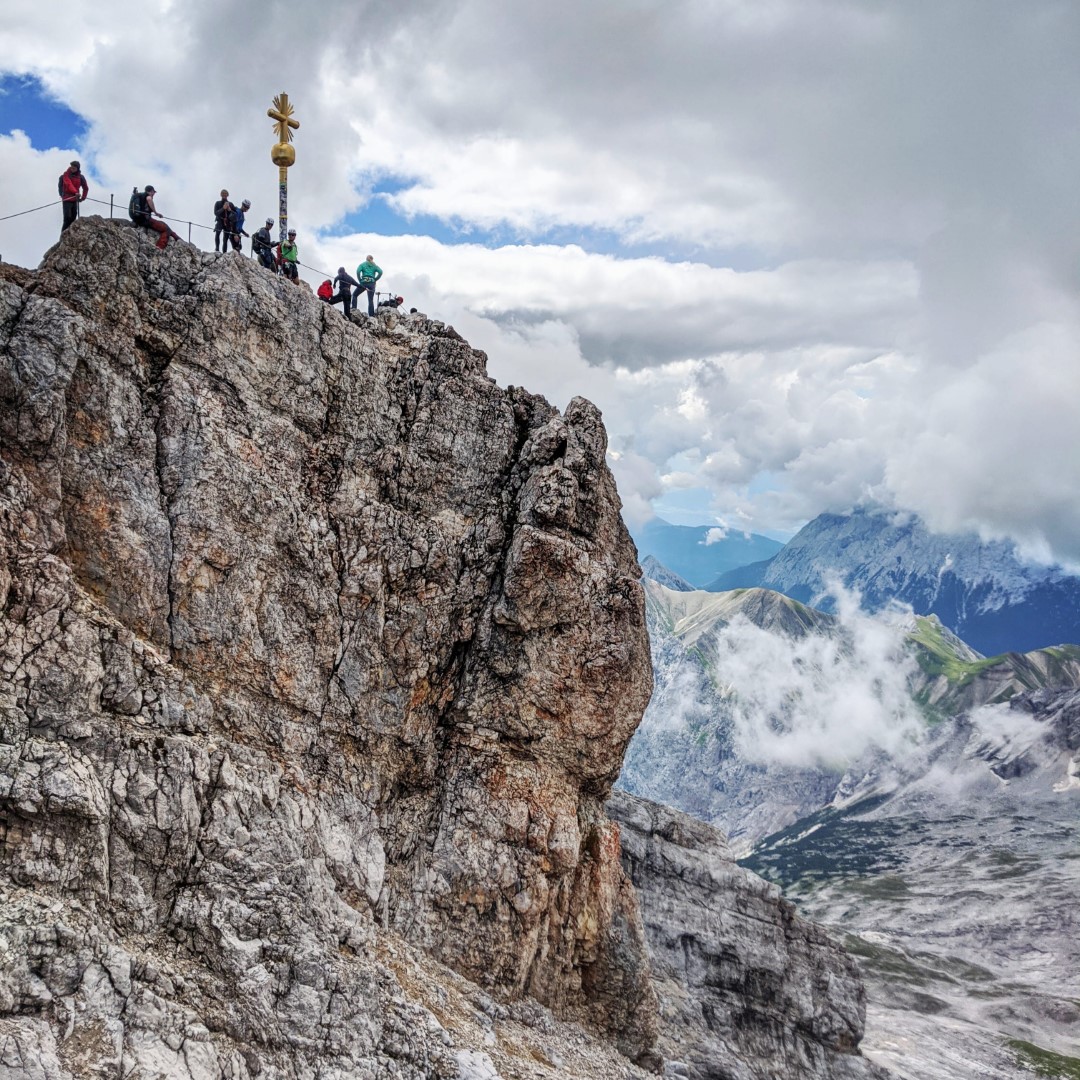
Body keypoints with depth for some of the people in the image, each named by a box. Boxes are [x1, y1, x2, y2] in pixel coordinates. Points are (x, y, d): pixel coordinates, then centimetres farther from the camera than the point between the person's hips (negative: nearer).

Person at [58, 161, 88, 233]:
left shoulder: (80, 177, 6)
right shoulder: (66, 175, -7)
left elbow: (86, 188, 18)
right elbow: (69, 184, -24)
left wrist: (83, 197, 13)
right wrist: (75, 192, -38)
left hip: (75, 199, 5)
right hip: (67, 199, -5)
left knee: (73, 217, 5)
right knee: (67, 217, -14)